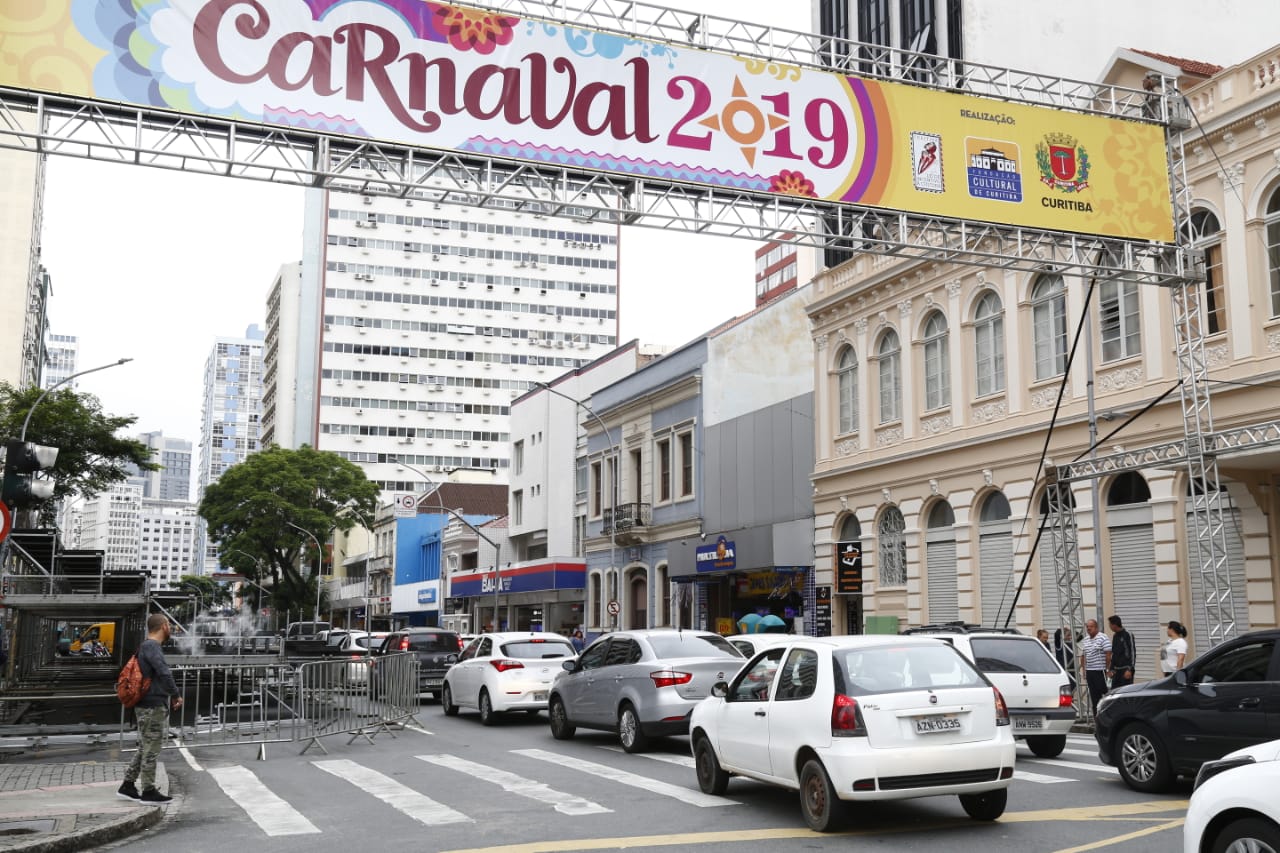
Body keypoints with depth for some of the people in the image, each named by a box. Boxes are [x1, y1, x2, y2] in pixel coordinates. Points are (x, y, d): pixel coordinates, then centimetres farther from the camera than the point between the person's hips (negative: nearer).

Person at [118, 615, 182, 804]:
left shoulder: (146, 646, 16)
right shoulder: (151, 647, -16)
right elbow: (164, 672, -26)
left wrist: (170, 696, 16)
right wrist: (175, 694, -14)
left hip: (147, 705, 10)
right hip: (153, 706, -10)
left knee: (145, 748, 16)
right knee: (151, 749, -3)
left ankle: (128, 786, 20)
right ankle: (149, 791, 3)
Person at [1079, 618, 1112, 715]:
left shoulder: (1103, 638, -7)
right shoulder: (1085, 640, 15)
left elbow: (1108, 654, -11)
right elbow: (1082, 656, 19)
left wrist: (1107, 668, -11)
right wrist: (1084, 670, 13)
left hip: (1100, 671, -7)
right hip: (1089, 671, 7)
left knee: (1104, 691, -6)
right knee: (1093, 695, 9)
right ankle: (1096, 716, 14)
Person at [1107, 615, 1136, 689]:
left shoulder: (1127, 635, -8)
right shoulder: (1115, 636, 15)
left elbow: (1132, 653, -12)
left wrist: (1129, 669, -18)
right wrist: (1111, 669, 16)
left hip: (1126, 670, -7)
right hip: (1117, 670, 7)